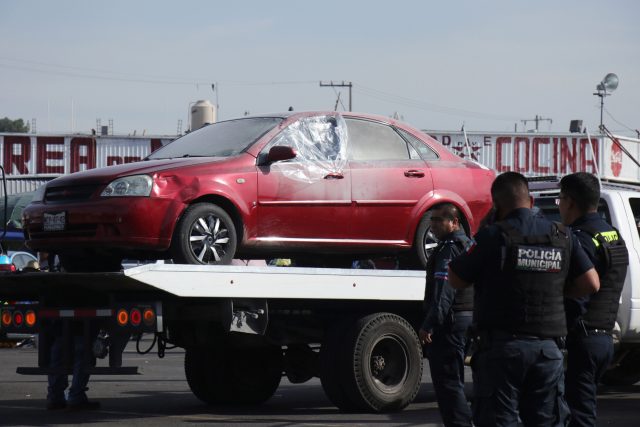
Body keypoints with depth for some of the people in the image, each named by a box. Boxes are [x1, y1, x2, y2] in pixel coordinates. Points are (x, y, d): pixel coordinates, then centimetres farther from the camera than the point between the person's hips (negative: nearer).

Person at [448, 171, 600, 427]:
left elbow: (456, 280, -3)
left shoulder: (494, 236, -9)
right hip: (547, 347, 4)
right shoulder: (562, 237, 4)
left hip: (501, 347, -4)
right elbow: (591, 284, 6)